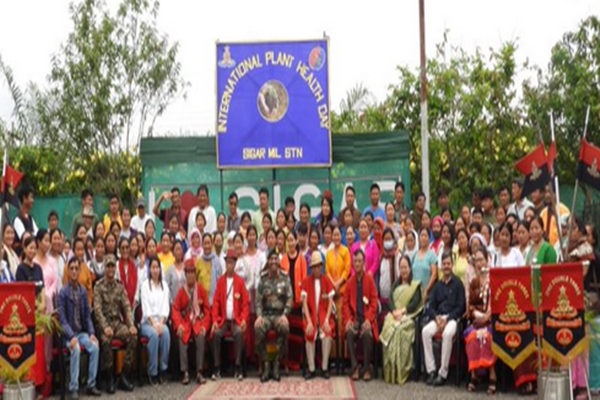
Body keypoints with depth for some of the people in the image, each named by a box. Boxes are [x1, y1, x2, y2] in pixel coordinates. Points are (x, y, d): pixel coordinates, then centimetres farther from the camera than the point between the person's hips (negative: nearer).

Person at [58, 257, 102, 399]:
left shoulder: (83, 292, 5)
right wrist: (72, 336, -25)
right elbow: (62, 319, -14)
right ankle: (73, 388, -24)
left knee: (95, 346, -22)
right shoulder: (63, 292, -9)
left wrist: (91, 333, -6)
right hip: (69, 334, -4)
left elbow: (88, 315, 8)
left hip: (82, 332, 4)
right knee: (76, 349, -32)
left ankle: (91, 385, -11)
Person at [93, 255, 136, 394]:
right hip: (104, 323, -4)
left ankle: (124, 376, -15)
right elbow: (97, 309, -12)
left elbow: (127, 307, 6)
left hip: (118, 322, 4)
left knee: (133, 336, -23)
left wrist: (131, 325, -10)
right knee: (105, 339, -35)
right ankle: (110, 378, -19)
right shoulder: (98, 287, -2)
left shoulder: (120, 287, 12)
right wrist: (105, 327, -26)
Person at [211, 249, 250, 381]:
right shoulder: (220, 281, 5)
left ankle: (238, 368, -24)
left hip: (237, 319, -1)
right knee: (216, 333, -27)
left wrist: (244, 319, -12)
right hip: (223, 319, 1)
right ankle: (217, 368, -19)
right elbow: (216, 302, 3)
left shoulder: (240, 281, 1)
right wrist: (215, 320, -8)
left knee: (239, 332, -31)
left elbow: (246, 302, 1)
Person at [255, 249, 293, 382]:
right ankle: (265, 364, -19)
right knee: (258, 328, -32)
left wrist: (284, 315, -14)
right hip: (266, 314, 1)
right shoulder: (263, 278, 6)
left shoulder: (285, 278, 4)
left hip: (280, 314, -1)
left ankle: (277, 363, -20)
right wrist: (259, 315, -12)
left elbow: (290, 299, 1)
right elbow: (258, 300, 3)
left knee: (285, 327, -35)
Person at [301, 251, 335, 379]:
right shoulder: (306, 281, 2)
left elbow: (330, 302, 1)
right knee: (309, 334, -29)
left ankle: (325, 368, -13)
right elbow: (304, 303, -3)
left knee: (327, 333, -29)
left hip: (324, 314, 0)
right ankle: (311, 369, -15)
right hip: (311, 314, 0)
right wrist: (309, 321, -14)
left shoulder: (327, 281, 4)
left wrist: (326, 320, -12)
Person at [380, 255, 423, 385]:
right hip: (394, 315, 3)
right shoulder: (396, 284, 26)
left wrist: (402, 311, -16)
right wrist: (394, 311, -10)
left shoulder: (416, 285, 14)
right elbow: (390, 300, 11)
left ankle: (400, 372, -33)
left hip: (408, 316, -3)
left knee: (399, 331, -35)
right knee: (388, 329, -31)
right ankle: (389, 373, -30)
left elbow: (415, 303, 0)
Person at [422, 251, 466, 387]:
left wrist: (447, 319, -14)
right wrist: (436, 317, -8)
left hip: (452, 317, -4)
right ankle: (431, 370, -22)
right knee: (426, 331, -26)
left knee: (448, 333, -36)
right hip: (438, 317, 4)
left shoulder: (458, 283, 4)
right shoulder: (437, 285, 18)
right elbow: (431, 306, 14)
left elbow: (460, 307, -2)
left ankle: (443, 373, -27)